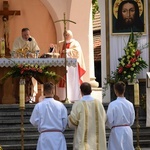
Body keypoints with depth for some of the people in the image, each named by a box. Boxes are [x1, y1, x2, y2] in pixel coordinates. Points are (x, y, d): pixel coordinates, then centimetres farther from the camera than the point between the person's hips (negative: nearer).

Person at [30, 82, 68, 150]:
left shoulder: (38, 106, -4)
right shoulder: (60, 105, -4)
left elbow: (34, 122, 1)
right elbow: (65, 121, -1)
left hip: (44, 136, 0)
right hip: (58, 135, 0)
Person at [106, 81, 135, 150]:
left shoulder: (113, 104, -14)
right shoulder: (130, 104, -2)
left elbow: (109, 121, -8)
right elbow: (132, 120, 7)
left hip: (117, 131, -4)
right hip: (128, 131, 4)